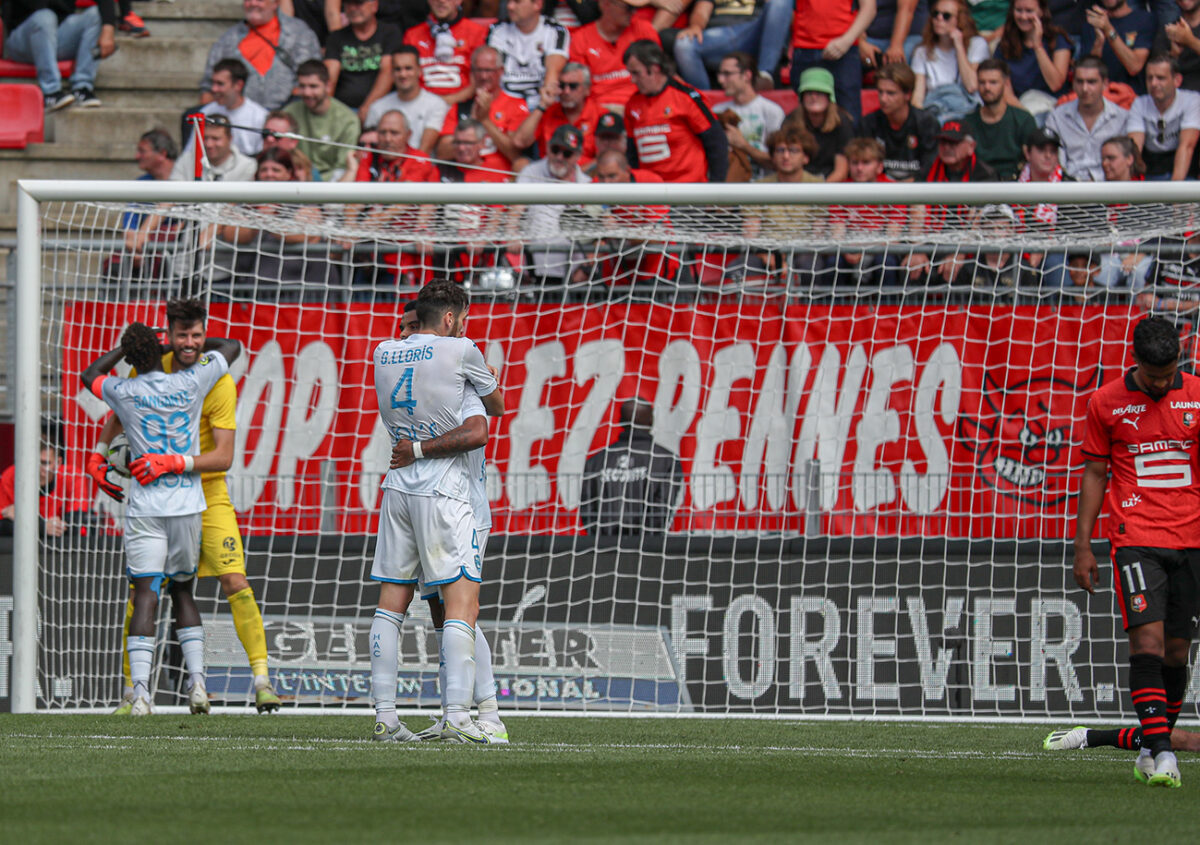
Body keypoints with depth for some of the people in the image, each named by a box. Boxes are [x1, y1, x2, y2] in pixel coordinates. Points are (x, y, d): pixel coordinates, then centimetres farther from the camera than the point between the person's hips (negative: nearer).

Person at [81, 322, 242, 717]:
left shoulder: (124, 393, -4)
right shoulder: (191, 383, -2)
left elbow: (90, 375, 21)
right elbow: (231, 347, 16)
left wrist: (125, 346, 27)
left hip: (145, 509, -2)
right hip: (187, 506, 2)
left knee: (145, 596, -7)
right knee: (182, 590, 17)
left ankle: (140, 692, -20)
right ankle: (196, 681, 8)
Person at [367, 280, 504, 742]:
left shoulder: (384, 353, 8)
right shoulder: (459, 350, -6)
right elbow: (497, 406, 9)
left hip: (398, 489, 6)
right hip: (444, 491, -6)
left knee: (392, 601, 9)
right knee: (462, 599, -8)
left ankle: (384, 715, 7)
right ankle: (457, 715, -17)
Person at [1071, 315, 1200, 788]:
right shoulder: (1106, 403, 2)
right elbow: (1094, 474, 8)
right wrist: (1082, 545, 4)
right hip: (1136, 539, -2)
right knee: (1147, 637, -16)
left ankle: (1154, 748, 17)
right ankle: (1159, 752, -22)